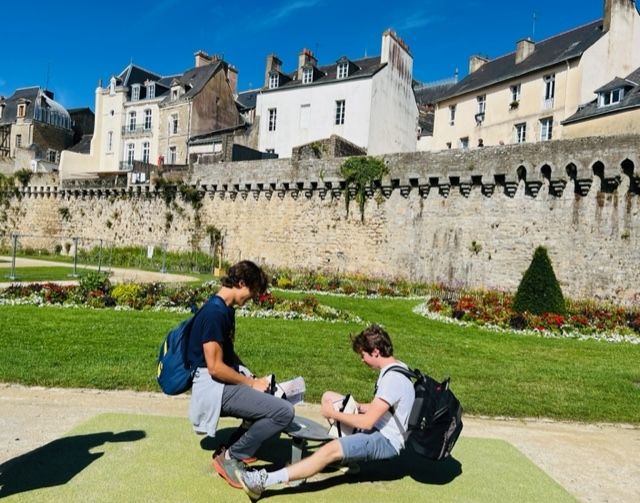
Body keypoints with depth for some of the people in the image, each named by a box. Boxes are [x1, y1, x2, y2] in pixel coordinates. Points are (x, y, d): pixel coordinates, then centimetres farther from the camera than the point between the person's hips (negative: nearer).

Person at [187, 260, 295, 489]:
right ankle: (230, 457, -1)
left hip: (227, 381, 11)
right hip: (214, 387, -10)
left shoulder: (226, 309, 11)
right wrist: (251, 383, -12)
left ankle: (235, 448, 18)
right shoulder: (215, 312, -21)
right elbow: (215, 367, -23)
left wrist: (251, 378, 7)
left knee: (274, 397, 20)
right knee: (284, 412, -19)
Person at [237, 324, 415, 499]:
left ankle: (264, 480, -38)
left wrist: (334, 414, -12)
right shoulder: (394, 367, 7)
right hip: (380, 429, 10)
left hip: (386, 441, -10)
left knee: (331, 450, -32)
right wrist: (356, 407, 4)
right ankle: (349, 454, 4)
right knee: (328, 397, 11)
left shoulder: (393, 378, -24)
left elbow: (367, 422, -24)